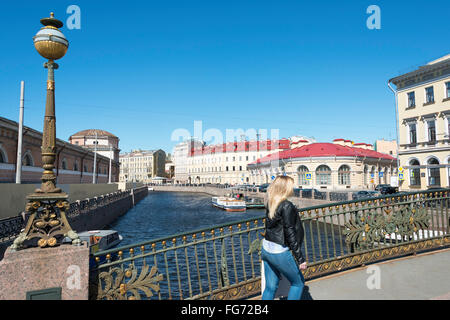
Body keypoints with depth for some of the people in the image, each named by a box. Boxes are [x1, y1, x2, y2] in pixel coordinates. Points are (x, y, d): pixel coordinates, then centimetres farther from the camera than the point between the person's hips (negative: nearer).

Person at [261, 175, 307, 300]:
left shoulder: (270, 203, 4)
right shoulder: (287, 206, -17)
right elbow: (290, 234, -18)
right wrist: (300, 259, -14)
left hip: (266, 249, 7)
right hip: (279, 252, -7)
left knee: (270, 287, 16)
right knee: (298, 283, 14)